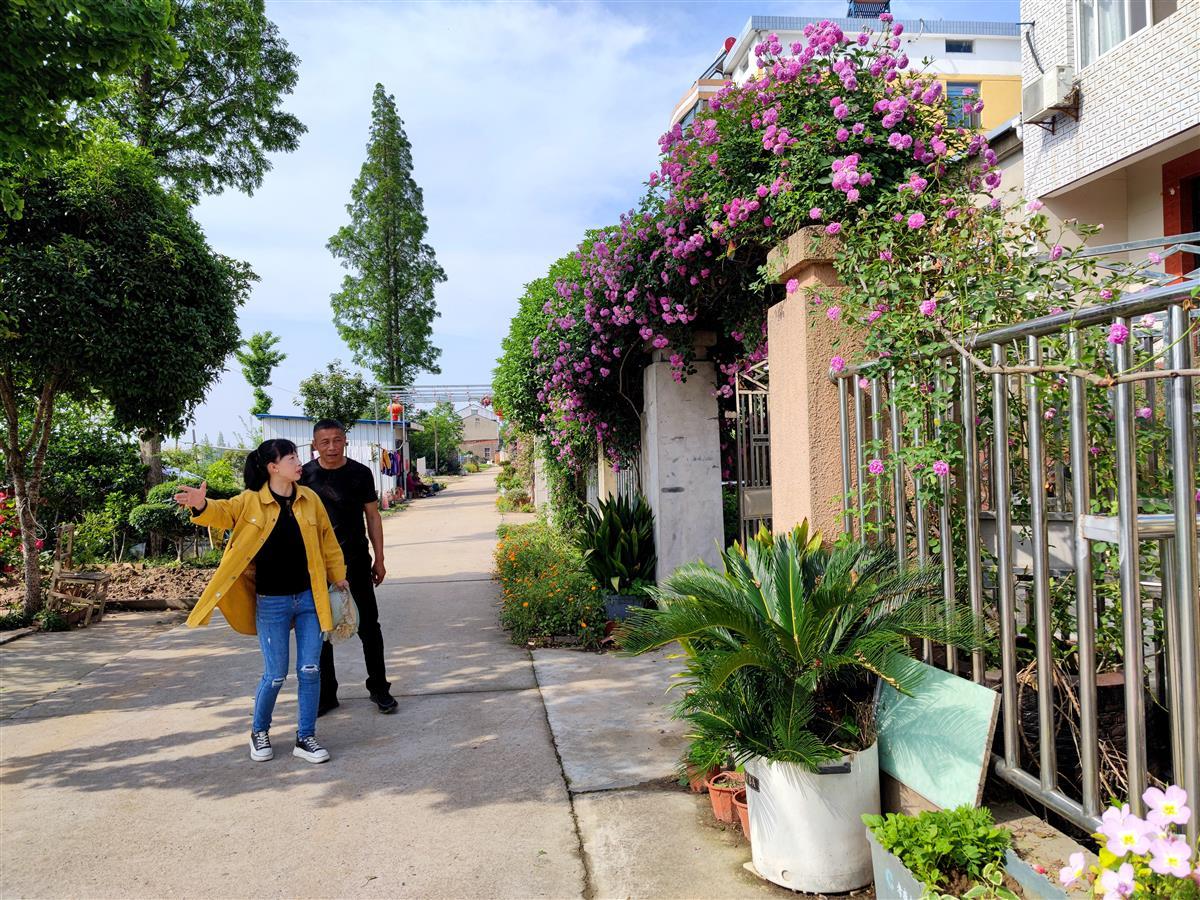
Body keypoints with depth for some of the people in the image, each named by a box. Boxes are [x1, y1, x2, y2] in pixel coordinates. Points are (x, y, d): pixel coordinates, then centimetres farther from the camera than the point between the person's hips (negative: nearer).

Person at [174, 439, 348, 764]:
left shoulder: (310, 499, 3)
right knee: (275, 676, 3)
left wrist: (337, 576, 12)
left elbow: (327, 540, 11)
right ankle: (259, 731, 30)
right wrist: (201, 506, -40)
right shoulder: (250, 501, -6)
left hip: (309, 599, 3)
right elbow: (223, 513, -18)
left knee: (310, 670, 2)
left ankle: (306, 738, 17)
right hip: (272, 603, -3)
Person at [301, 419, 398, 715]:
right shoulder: (305, 475, -1)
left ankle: (379, 688, 18)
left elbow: (372, 516, 4)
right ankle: (326, 694, 20)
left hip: (356, 561, -1)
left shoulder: (360, 473, -2)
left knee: (368, 626, 5)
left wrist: (379, 559, 2)